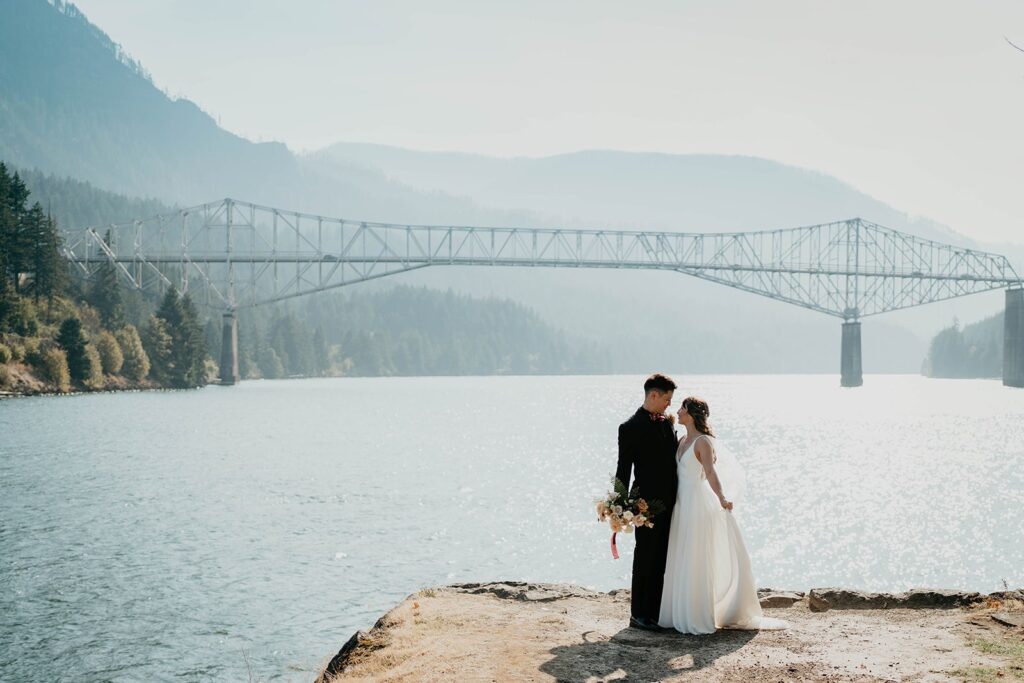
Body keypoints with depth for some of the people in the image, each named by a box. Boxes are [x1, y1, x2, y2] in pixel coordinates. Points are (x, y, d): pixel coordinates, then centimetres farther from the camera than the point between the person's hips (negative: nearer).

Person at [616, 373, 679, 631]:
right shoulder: (630, 428, -9)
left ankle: (657, 612, 19)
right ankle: (639, 614, 7)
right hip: (647, 503, -7)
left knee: (663, 559, 11)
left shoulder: (667, 423, 12)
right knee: (645, 559, 0)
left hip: (669, 503, 7)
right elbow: (623, 470, -9)